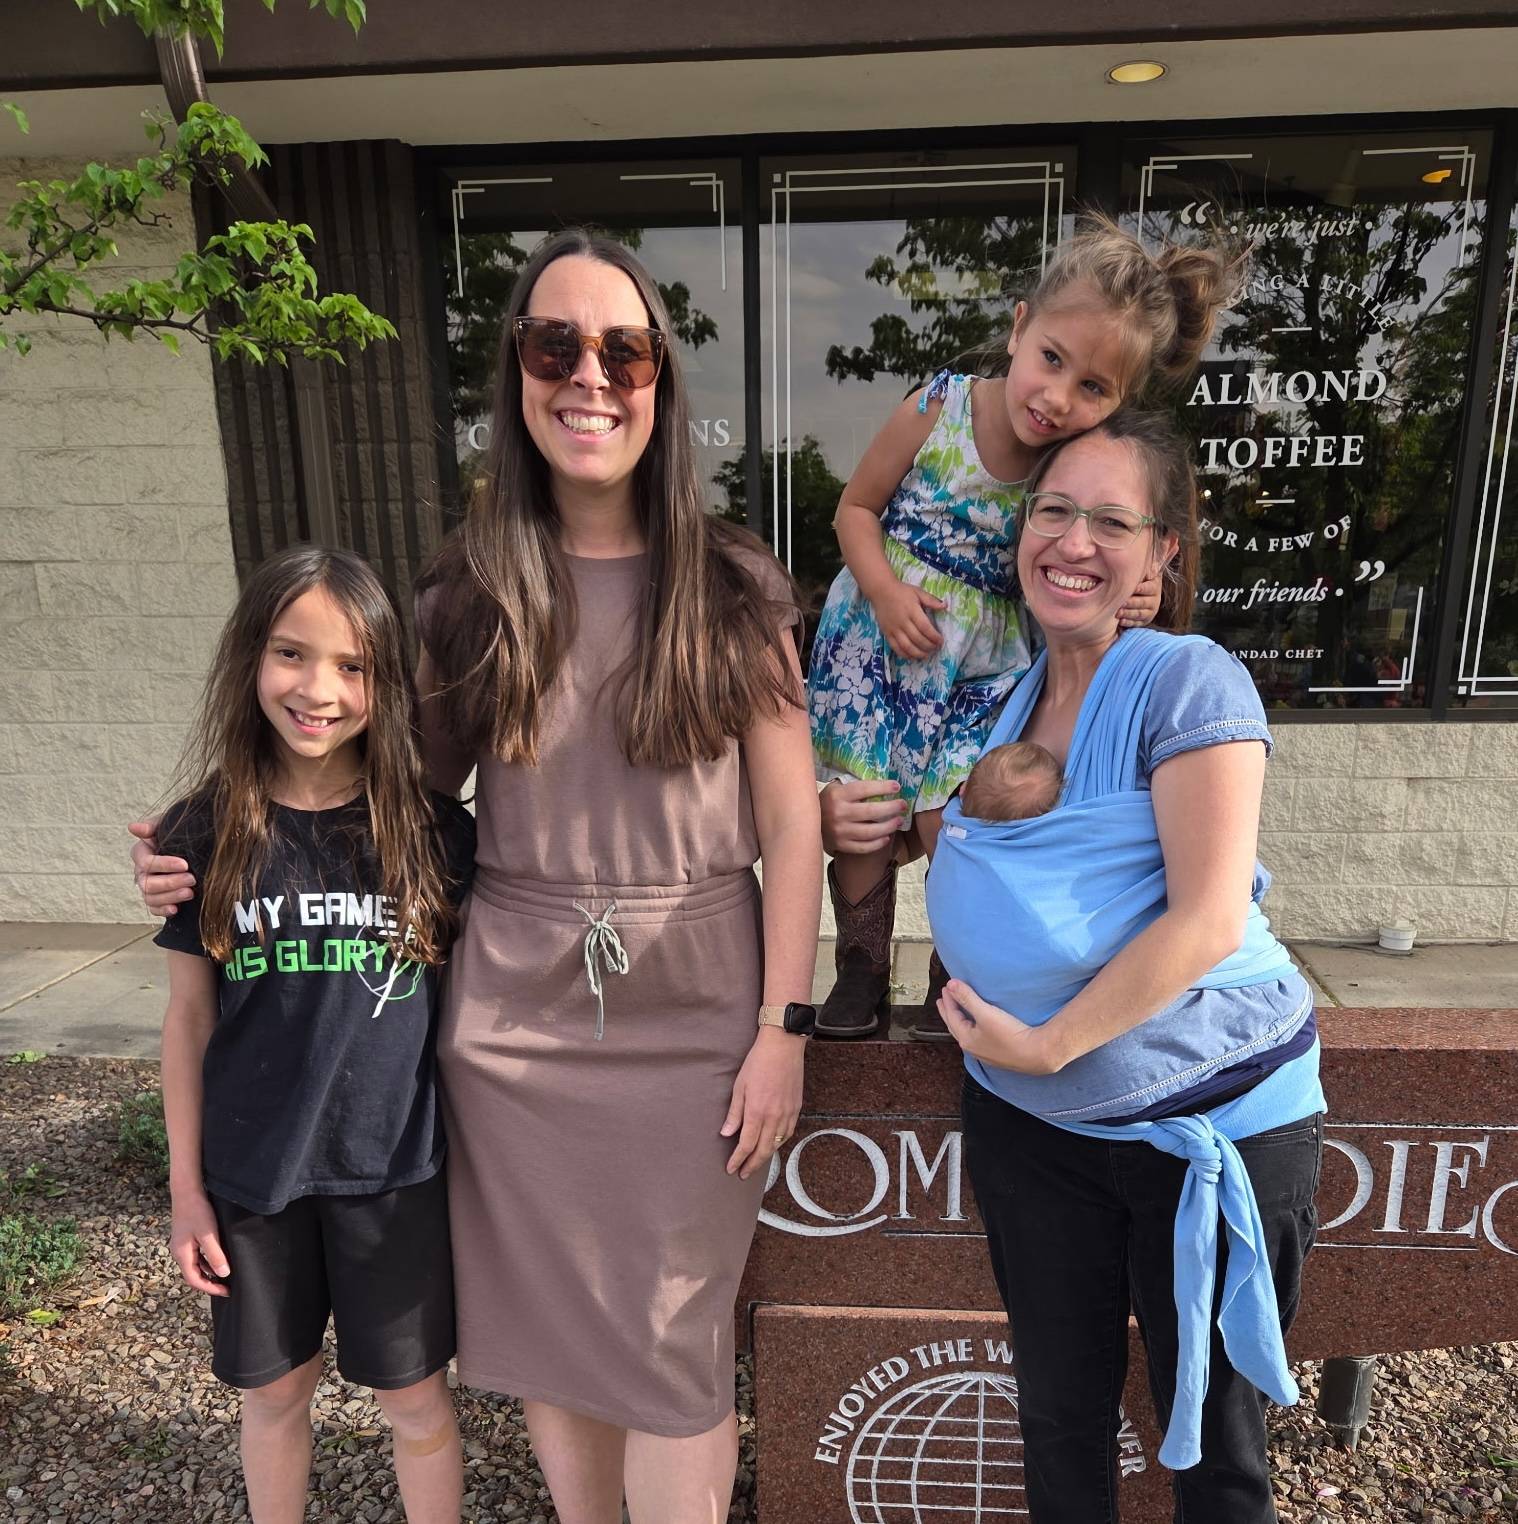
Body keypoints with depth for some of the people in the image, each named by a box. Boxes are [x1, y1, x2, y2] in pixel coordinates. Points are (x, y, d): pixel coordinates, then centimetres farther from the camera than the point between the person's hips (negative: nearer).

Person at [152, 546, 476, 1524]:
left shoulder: (431, 829, -11)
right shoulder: (206, 833, -7)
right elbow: (190, 1016, 1)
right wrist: (186, 1185, 4)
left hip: (394, 1166, -1)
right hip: (252, 1171, 2)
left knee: (414, 1396, 15)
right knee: (275, 1390, 22)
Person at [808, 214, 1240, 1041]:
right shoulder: (934, 412, -15)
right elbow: (857, 508, -2)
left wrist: (1134, 599, -20)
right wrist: (885, 592, -18)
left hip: (985, 670, 0)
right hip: (875, 641, 0)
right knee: (861, 816, 3)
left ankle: (956, 980, 23)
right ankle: (861, 970, 26)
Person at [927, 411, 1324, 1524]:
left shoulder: (1187, 680, -16)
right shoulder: (1001, 698, 4)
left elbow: (1209, 919, -22)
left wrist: (1047, 1043, -18)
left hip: (1212, 1125, -5)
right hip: (1029, 1120, 5)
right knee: (1060, 1413, 22)